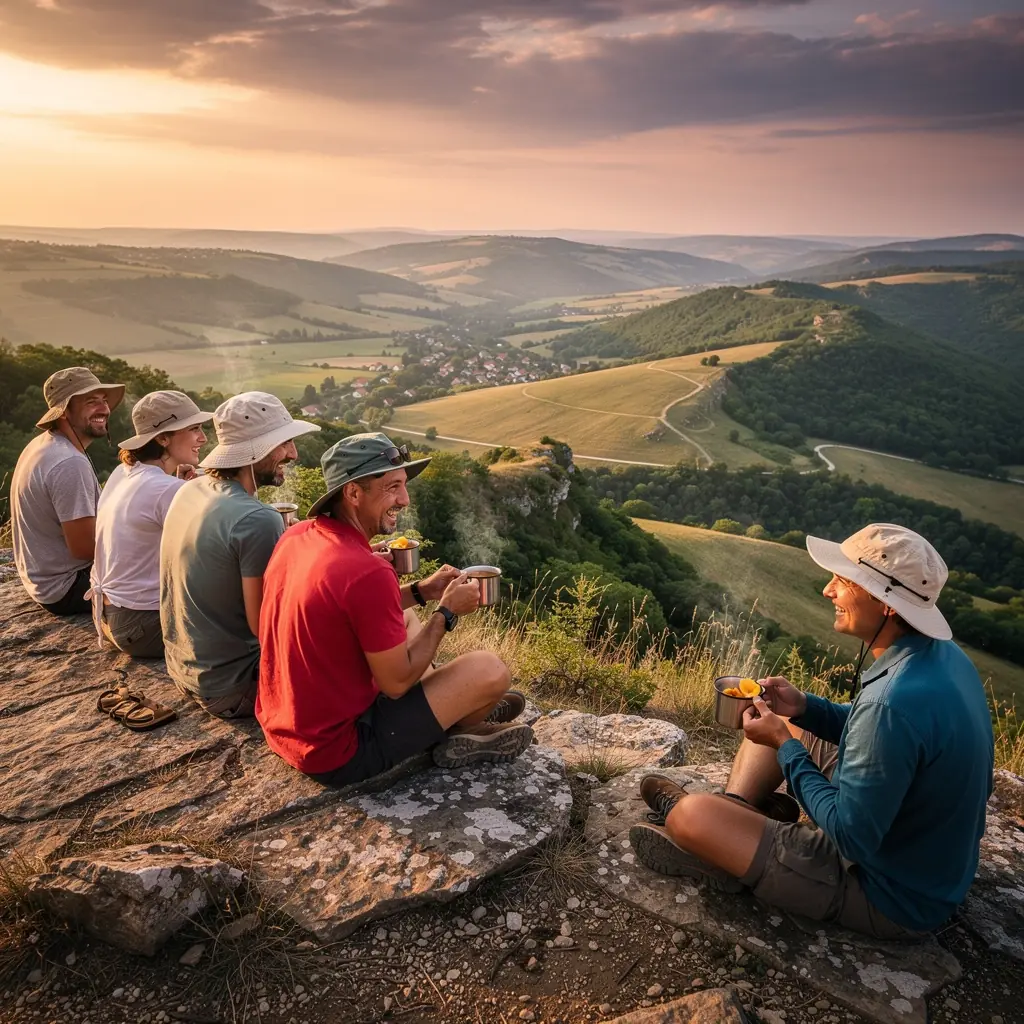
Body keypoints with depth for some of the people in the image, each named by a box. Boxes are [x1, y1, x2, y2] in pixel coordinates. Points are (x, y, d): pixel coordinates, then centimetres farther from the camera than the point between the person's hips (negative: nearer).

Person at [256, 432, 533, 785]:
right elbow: (396, 683, -18)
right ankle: (457, 736, 25)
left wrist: (420, 592, 6)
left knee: (405, 618, 23)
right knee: (490, 670, -5)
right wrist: (446, 611, -6)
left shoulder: (296, 537, -2)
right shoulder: (368, 573, -28)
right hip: (338, 754, -9)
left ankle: (456, 715, 26)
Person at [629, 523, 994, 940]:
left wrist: (783, 743, -19)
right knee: (780, 722, 16)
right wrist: (803, 708, -4)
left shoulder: (893, 702, -36)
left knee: (691, 813, -17)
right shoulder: (942, 654, -6)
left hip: (892, 898, -9)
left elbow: (850, 837, -28)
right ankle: (728, 821, 13)